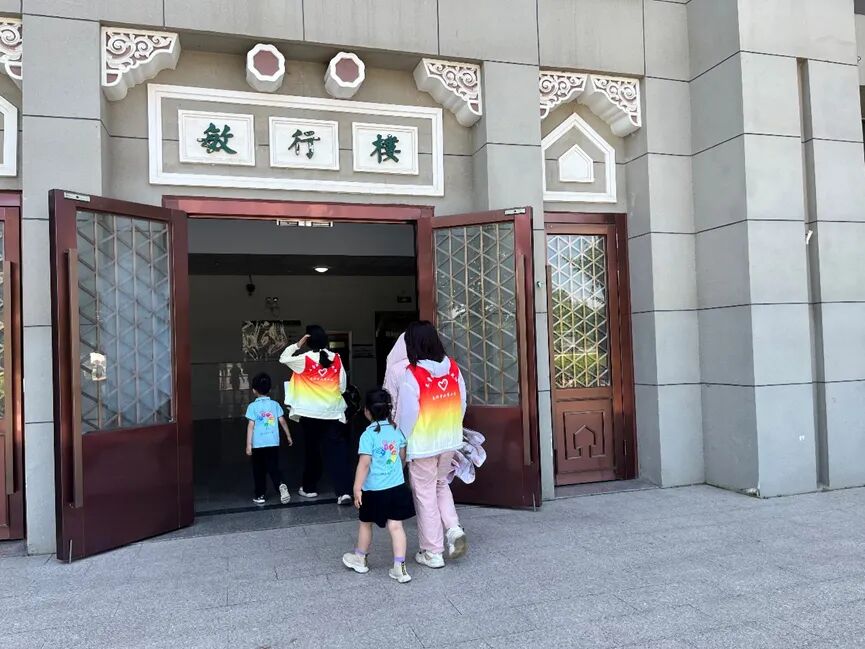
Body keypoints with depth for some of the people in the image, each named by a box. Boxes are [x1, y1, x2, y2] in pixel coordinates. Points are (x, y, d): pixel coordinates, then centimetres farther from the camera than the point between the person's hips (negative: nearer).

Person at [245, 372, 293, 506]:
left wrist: (248, 444, -8)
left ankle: (260, 495, 19)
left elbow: (251, 426, -9)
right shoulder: (275, 404, 4)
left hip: (258, 444, -2)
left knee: (259, 470, 12)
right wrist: (288, 436, 17)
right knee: (273, 468, 7)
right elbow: (282, 421, 5)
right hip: (273, 443, 2)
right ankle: (281, 486, -19)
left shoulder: (253, 406, -5)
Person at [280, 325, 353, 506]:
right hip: (332, 412, 1)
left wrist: (297, 344, 3)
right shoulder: (336, 358, -1)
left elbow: (283, 358, 7)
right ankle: (344, 491, -10)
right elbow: (342, 386, 3)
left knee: (312, 450, 14)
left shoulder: (304, 359, -9)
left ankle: (309, 488, 27)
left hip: (310, 413, -1)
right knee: (336, 451, -1)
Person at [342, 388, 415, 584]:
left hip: (374, 490, -4)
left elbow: (364, 464, -18)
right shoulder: (396, 430, 2)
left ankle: (360, 559, 35)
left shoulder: (368, 435, -15)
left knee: (366, 524, 17)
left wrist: (357, 488, -14)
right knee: (396, 526, 4)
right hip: (397, 487, 4)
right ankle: (400, 567, 1)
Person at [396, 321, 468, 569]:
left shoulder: (412, 374, -19)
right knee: (441, 485, 25)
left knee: (425, 495, 8)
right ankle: (454, 530, 8)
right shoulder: (453, 368, -3)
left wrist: (402, 446, -2)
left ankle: (432, 552, 17)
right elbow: (462, 404, 4)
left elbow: (406, 415, -15)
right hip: (449, 441, 5)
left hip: (422, 445, -5)